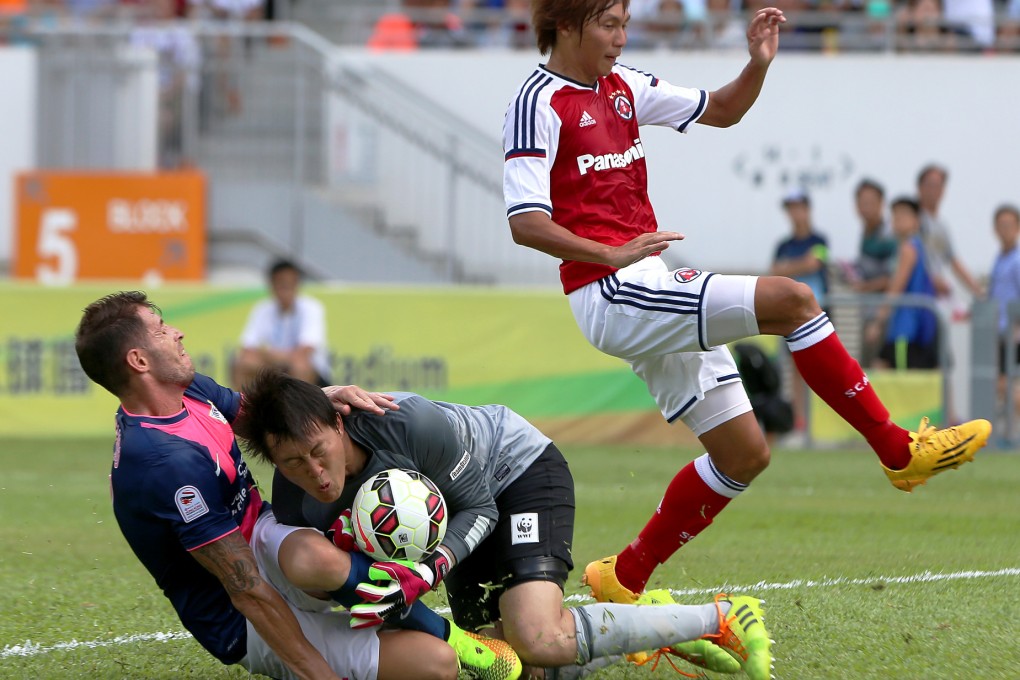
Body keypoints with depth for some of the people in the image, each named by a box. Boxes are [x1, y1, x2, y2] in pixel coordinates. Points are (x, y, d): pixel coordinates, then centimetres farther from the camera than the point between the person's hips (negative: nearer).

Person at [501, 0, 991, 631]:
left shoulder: (622, 87, 16)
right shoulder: (539, 102, -9)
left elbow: (719, 111, 25)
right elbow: (525, 222, -17)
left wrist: (758, 65, 6)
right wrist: (609, 254, -27)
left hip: (653, 290, 10)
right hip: (612, 295, -10)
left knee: (744, 453, 8)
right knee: (790, 299, -20)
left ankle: (625, 578, 17)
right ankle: (900, 450, -10)